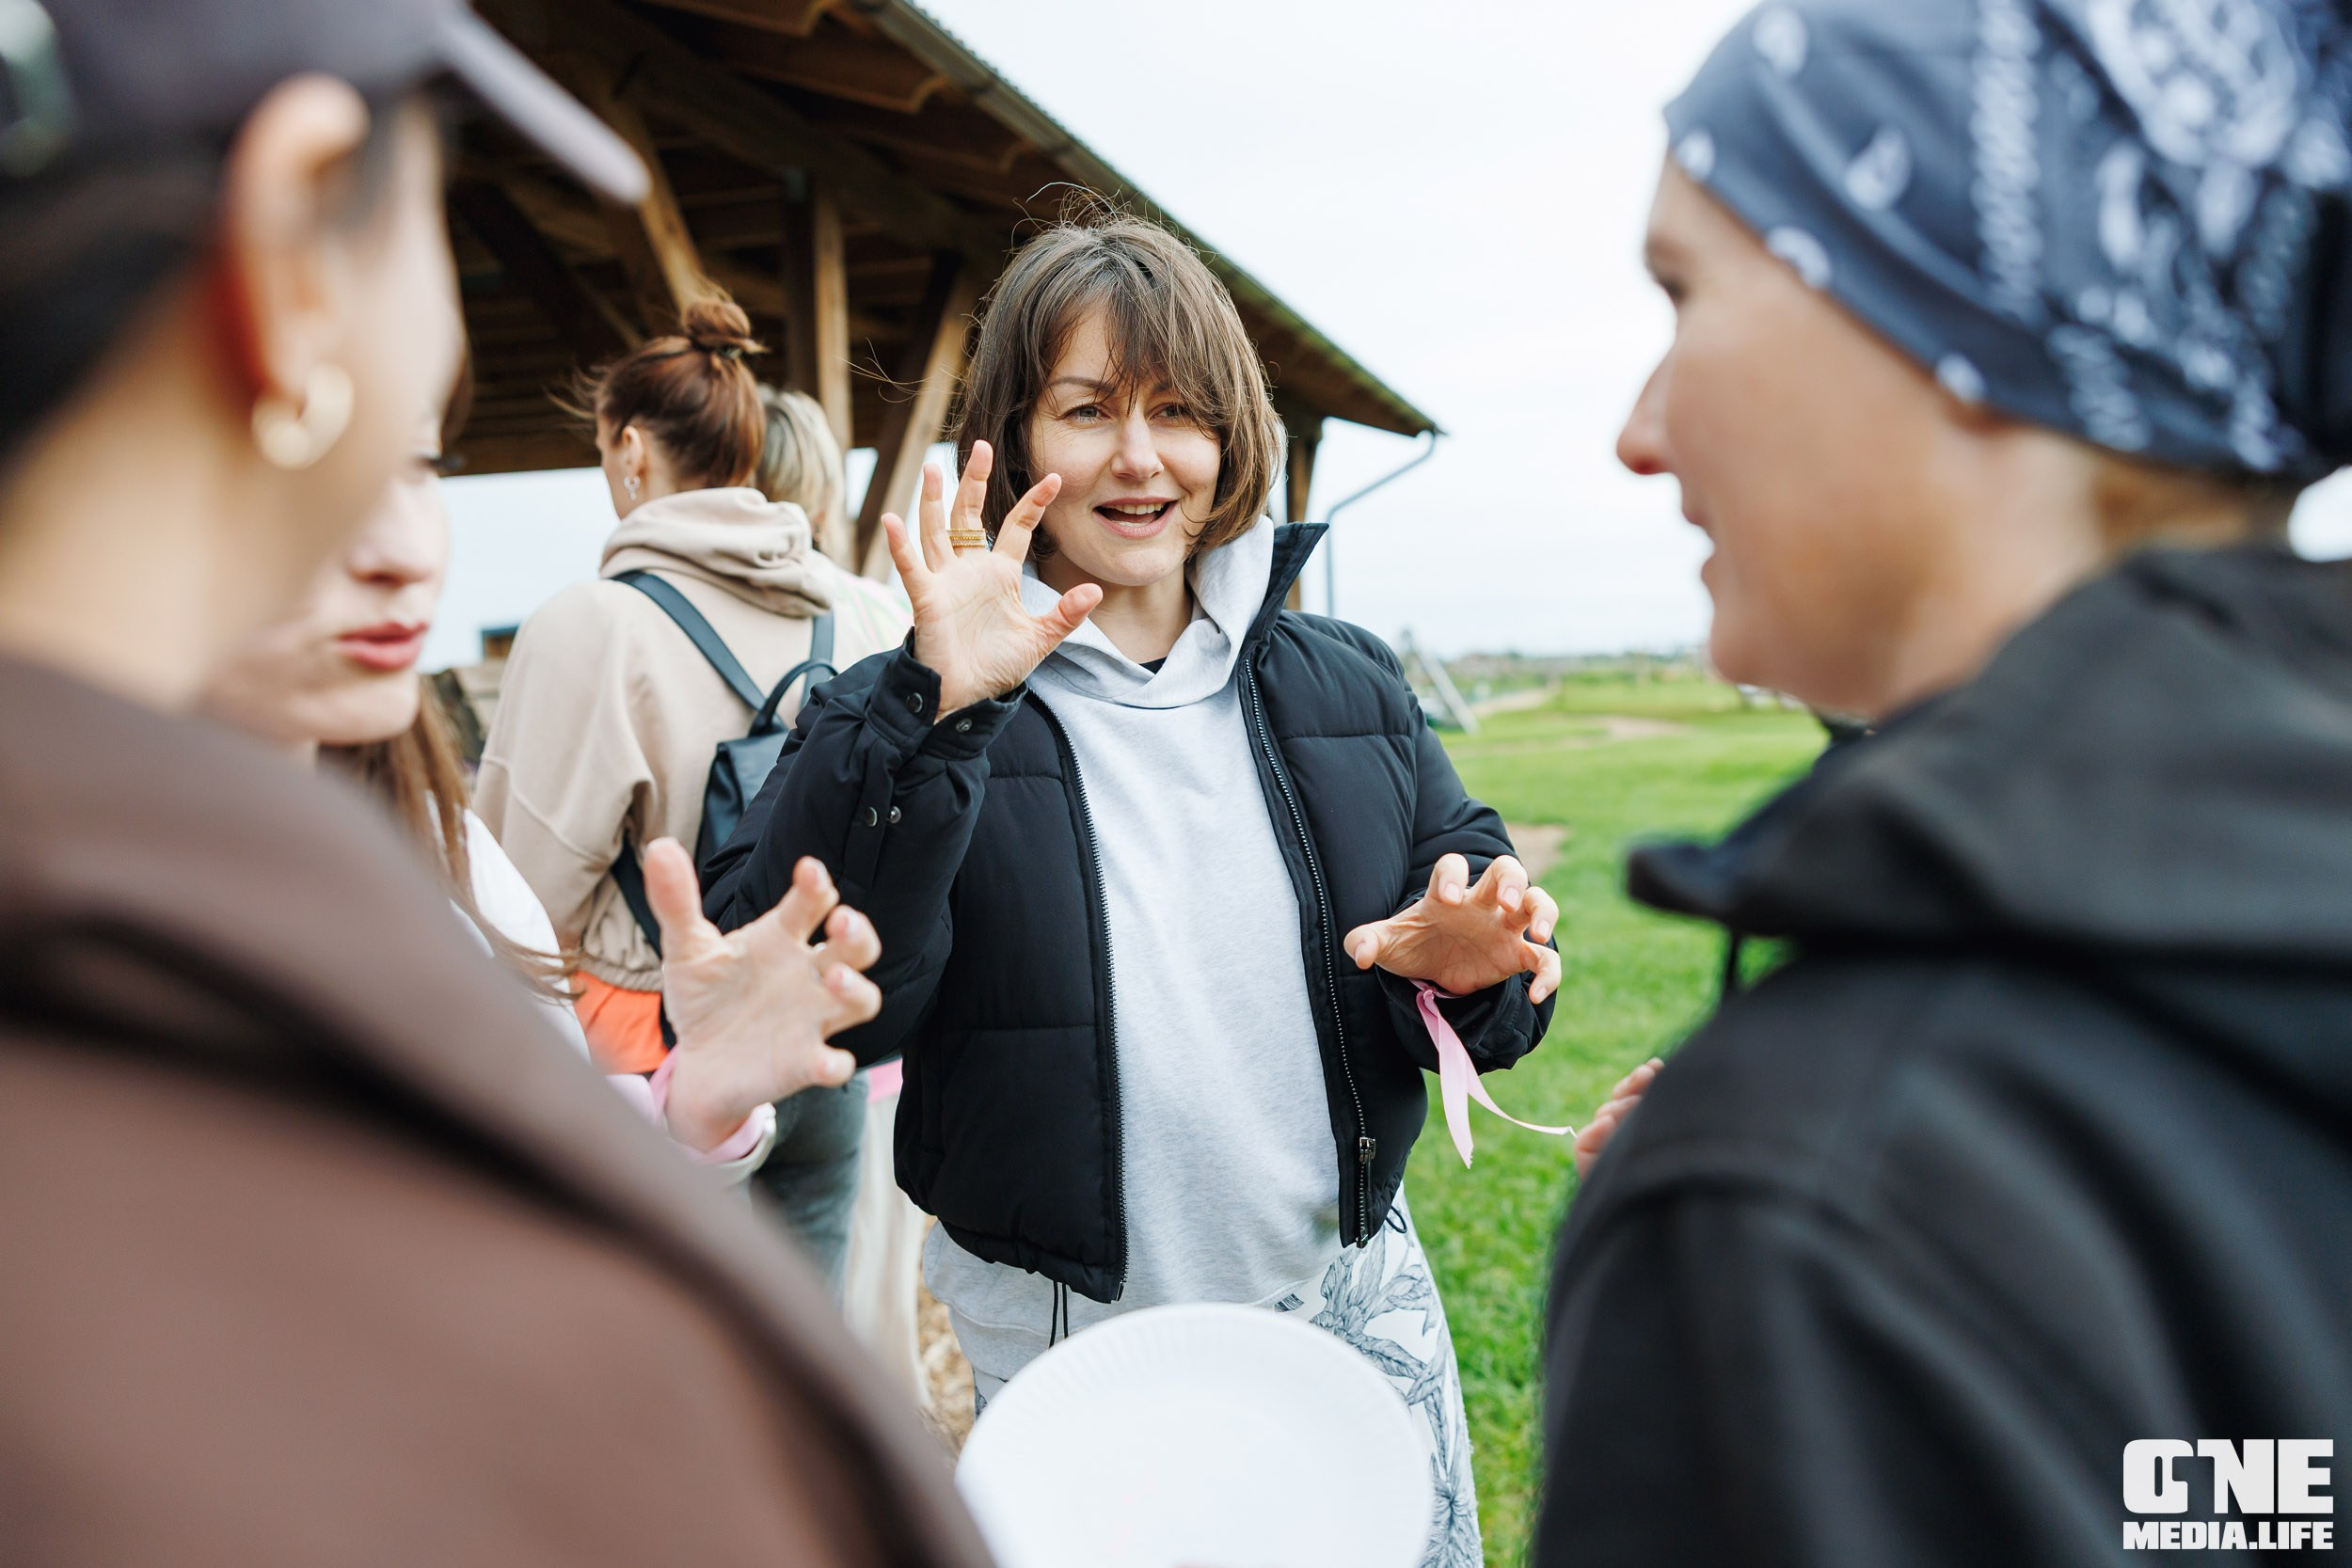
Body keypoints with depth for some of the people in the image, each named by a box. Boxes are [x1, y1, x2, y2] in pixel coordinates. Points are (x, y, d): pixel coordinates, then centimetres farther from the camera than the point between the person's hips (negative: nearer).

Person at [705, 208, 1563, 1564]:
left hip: (1361, 1314, 4)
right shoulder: (907, 723, -8)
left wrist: (1470, 965, -14)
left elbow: (1487, 959, 9)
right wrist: (932, 714, -29)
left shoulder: (1347, 686, 3)